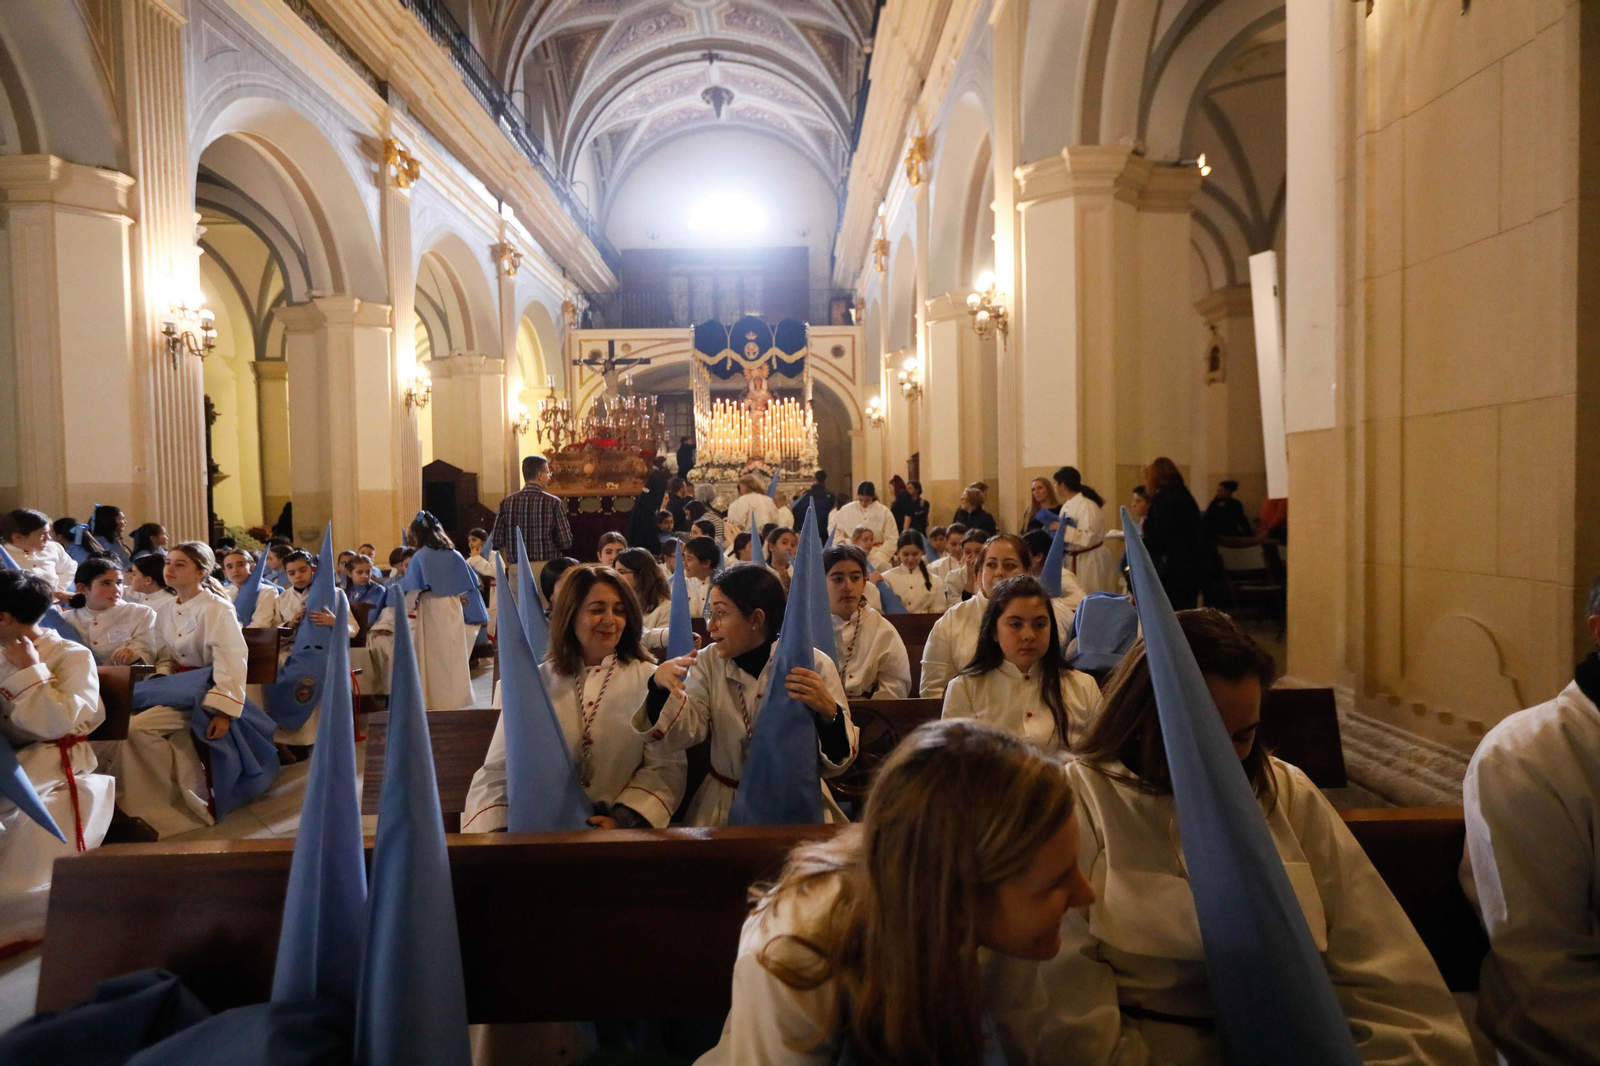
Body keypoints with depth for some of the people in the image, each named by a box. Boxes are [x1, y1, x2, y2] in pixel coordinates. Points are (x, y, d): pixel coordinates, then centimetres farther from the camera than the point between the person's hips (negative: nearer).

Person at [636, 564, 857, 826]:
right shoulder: (709, 663, 3)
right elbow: (683, 735, -8)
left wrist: (828, 711, -29)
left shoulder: (814, 666, -8)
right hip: (724, 805, 2)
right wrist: (661, 688, -24)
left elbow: (837, 763, -10)